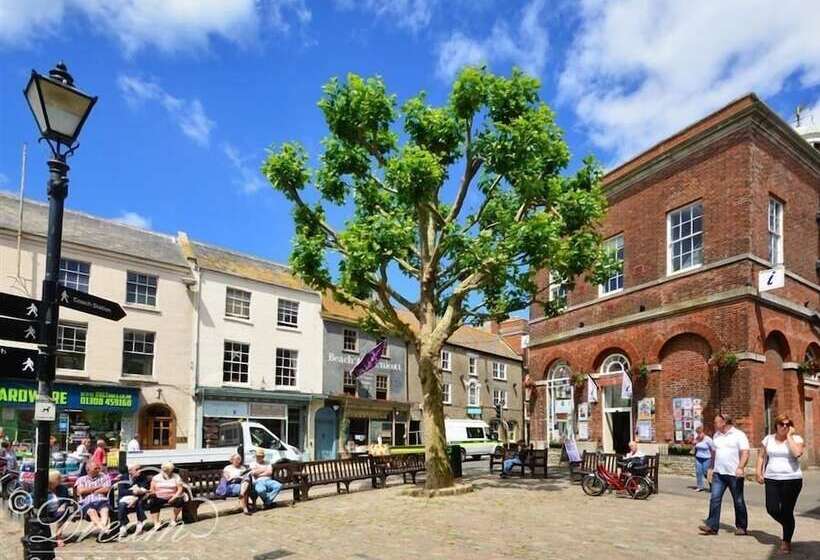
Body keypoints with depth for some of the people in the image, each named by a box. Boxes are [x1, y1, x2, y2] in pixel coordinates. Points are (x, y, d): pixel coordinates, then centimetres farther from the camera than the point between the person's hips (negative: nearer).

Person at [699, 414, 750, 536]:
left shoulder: (739, 435, -6)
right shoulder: (716, 436, 12)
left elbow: (745, 453, -13)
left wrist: (741, 467, -25)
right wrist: (711, 468, 18)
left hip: (734, 474, -5)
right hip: (718, 473, 5)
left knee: (738, 501, 8)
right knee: (714, 499, -3)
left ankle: (741, 527, 22)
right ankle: (712, 526, -3)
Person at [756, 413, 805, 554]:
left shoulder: (796, 439, -2)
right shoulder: (768, 439, 7)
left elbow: (797, 453, -23)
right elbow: (761, 456, 12)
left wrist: (789, 436, -15)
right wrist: (759, 472, 3)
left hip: (792, 480, -3)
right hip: (772, 479, 3)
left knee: (787, 511, 1)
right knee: (772, 509, -2)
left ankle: (786, 541, 18)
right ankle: (789, 527, 30)